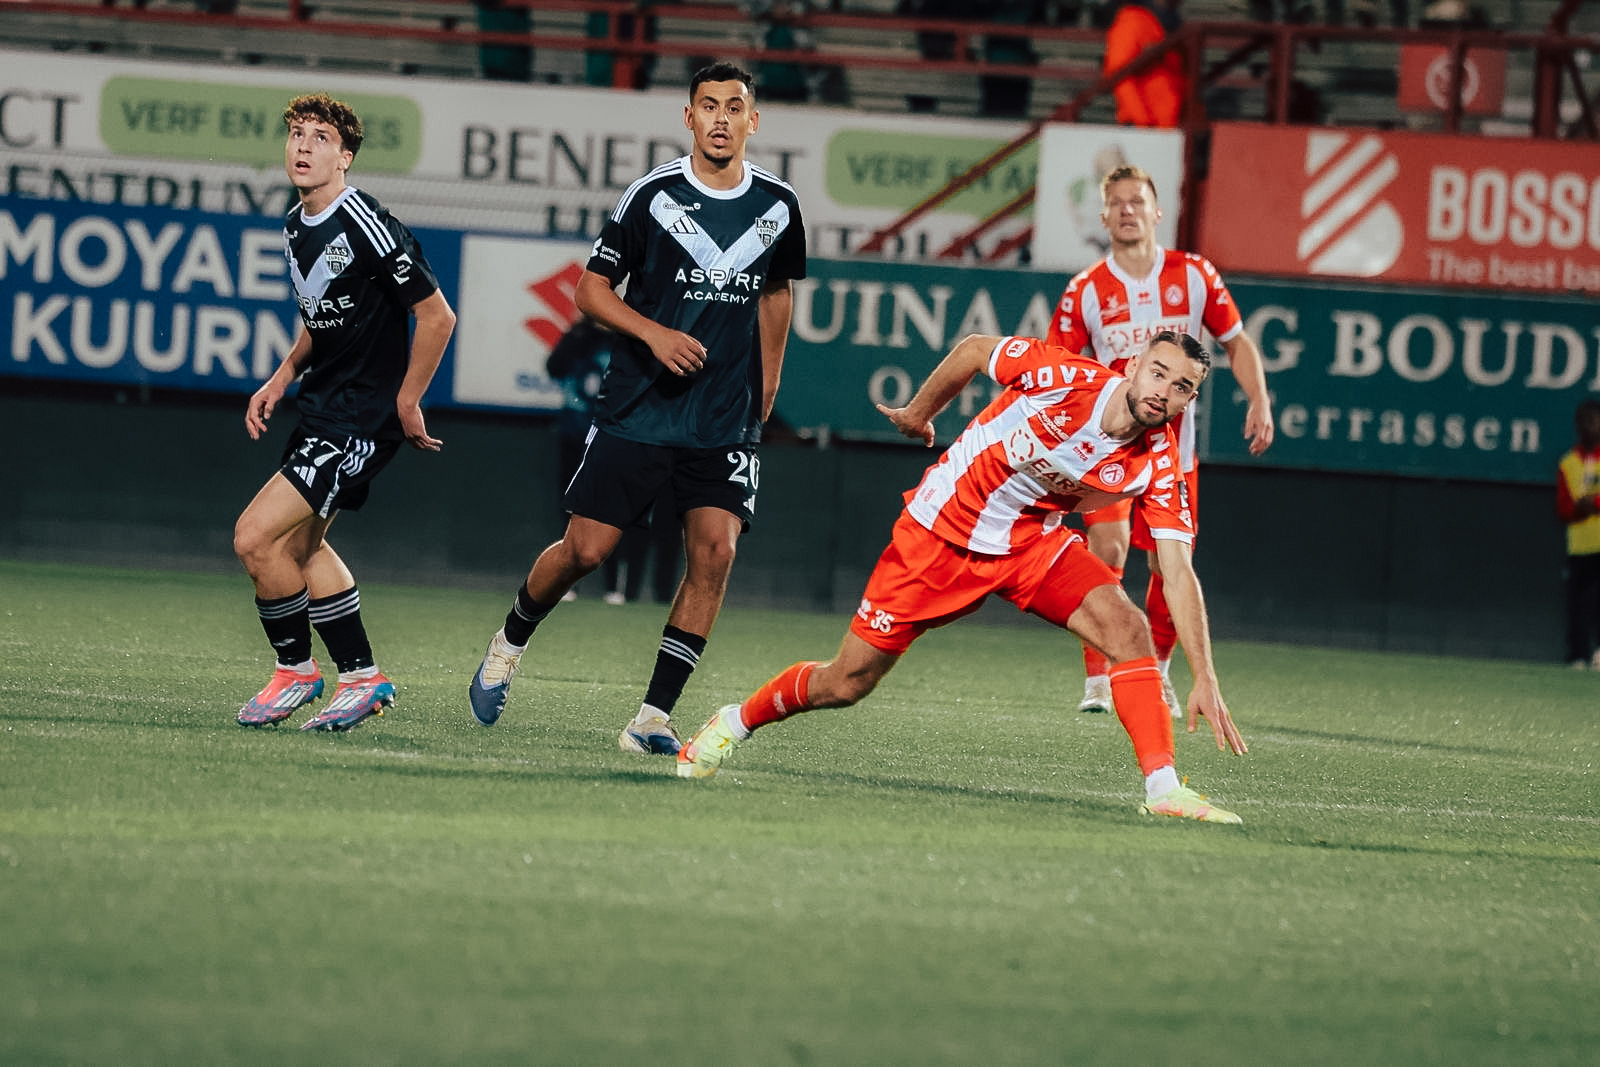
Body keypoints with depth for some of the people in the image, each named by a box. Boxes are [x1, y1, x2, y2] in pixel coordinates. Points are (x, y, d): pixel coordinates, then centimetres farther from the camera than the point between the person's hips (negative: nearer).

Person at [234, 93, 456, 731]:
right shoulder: (295, 227, 7)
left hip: (362, 418, -10)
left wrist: (407, 402, -11)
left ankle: (296, 670, 5)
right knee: (300, 542, 17)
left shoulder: (367, 227, -20)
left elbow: (437, 316, -18)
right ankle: (362, 678, 28)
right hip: (324, 406, 10)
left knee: (254, 537, -13)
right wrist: (282, 379, 12)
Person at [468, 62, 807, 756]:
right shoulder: (653, 195, -6)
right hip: (638, 409, -2)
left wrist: (764, 395, 21)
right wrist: (654, 332, -17)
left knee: (715, 551, -14)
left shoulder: (777, 205, 4)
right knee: (586, 549, -3)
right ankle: (510, 642, 29)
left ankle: (653, 718, -8)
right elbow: (592, 289, -1)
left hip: (726, 423, 2)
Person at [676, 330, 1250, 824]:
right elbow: (974, 348, -8)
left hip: (1033, 542, 2)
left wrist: (1205, 679, -24)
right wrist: (918, 413, 6)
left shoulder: (1159, 467, -18)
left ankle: (1163, 788, -21)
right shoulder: (1065, 376, -26)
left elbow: (1179, 575, -18)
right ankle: (735, 721, 31)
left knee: (1127, 625, -24)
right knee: (846, 683, 3)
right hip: (942, 531, -2)